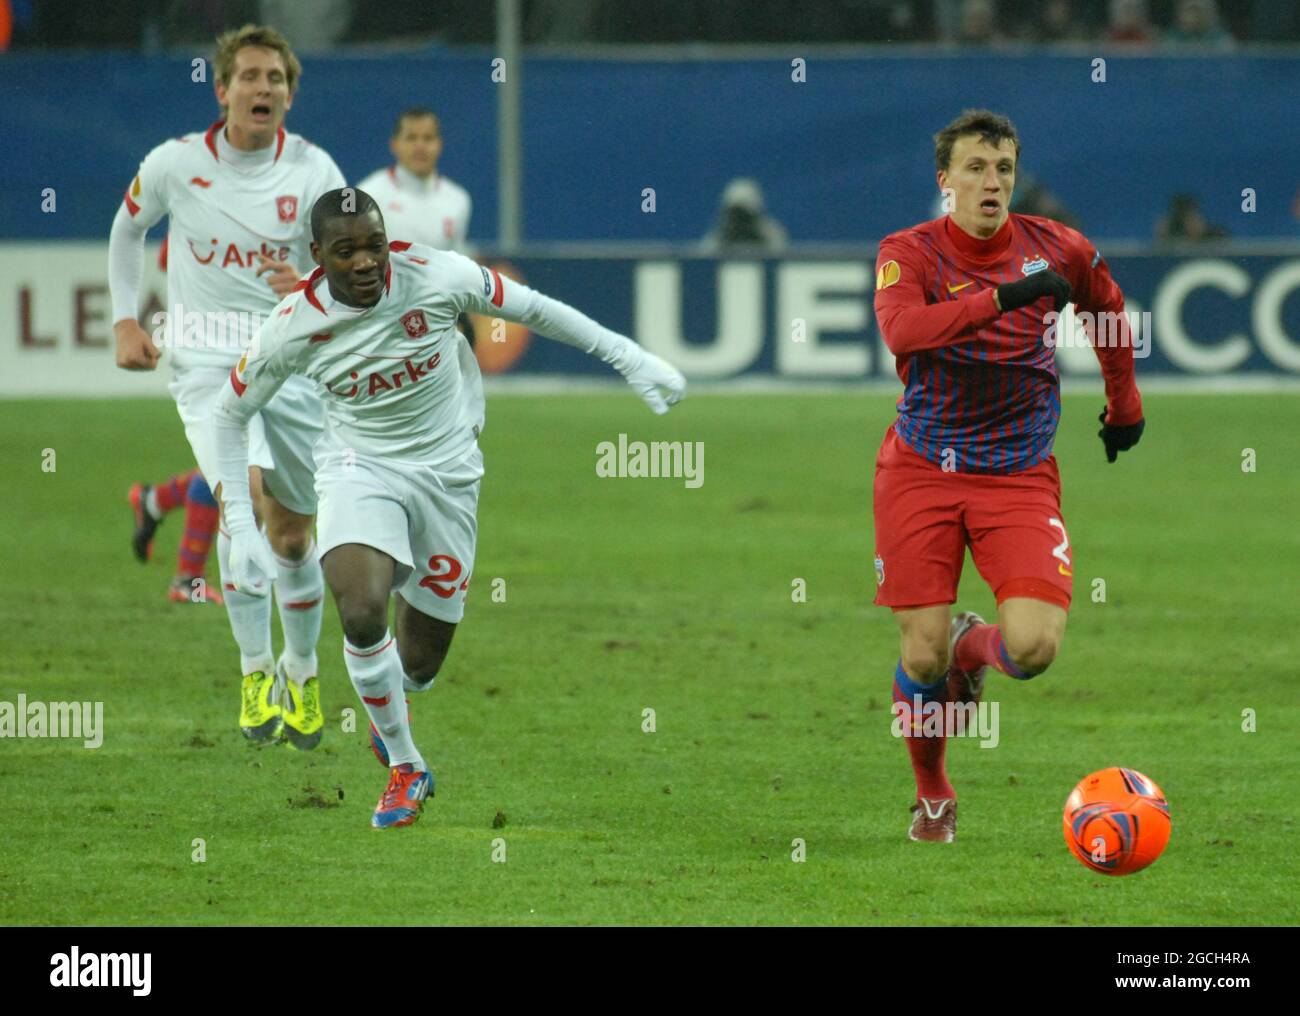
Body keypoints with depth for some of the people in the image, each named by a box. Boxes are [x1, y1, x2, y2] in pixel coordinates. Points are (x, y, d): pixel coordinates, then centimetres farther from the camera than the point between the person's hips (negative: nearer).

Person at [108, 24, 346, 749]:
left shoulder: (313, 170, -5)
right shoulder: (175, 164, -4)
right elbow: (128, 229, 16)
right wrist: (127, 320, 8)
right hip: (207, 362, -2)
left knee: (293, 535, 8)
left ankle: (302, 670, 32)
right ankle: (255, 669, -16)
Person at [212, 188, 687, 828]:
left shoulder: (438, 277, -18)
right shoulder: (295, 325, -16)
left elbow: (533, 309, -1)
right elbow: (229, 414, -2)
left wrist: (628, 356, 0)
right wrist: (241, 529, -7)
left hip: (447, 471, 1)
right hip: (358, 468, -1)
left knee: (419, 665, 3)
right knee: (361, 613, -29)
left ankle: (389, 713, 44)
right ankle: (404, 767, -4)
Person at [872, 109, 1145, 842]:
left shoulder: (1057, 250, 0)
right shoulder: (909, 253, -8)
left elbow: (1109, 310, 22)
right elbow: (902, 329, -30)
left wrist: (1124, 403, 28)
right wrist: (1001, 297, -40)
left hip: (1020, 475, 1)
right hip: (922, 472, -1)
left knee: (1034, 647, -18)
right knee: (923, 655, -6)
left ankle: (974, 647, 20)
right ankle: (933, 794, 23)